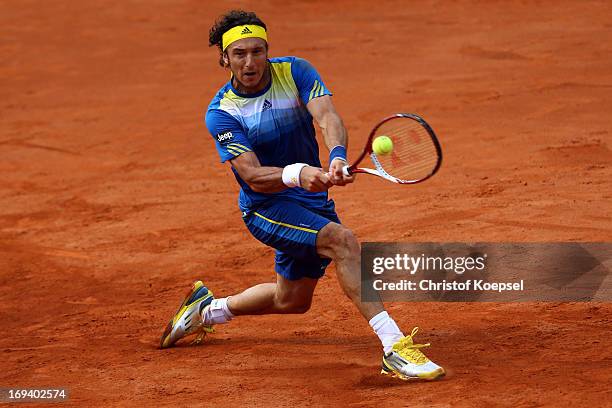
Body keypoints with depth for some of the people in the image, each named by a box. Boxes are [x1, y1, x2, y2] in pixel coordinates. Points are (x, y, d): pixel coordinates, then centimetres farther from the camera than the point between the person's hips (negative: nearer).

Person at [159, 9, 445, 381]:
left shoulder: (295, 71, -11)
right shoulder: (221, 113, -17)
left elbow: (328, 117, -28)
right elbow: (253, 177, -27)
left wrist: (338, 156, -49)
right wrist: (298, 174, -47)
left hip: (313, 198, 5)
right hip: (266, 208, -5)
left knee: (292, 301, 20)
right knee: (343, 241, -30)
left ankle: (207, 309, 46)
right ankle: (394, 347, -35)